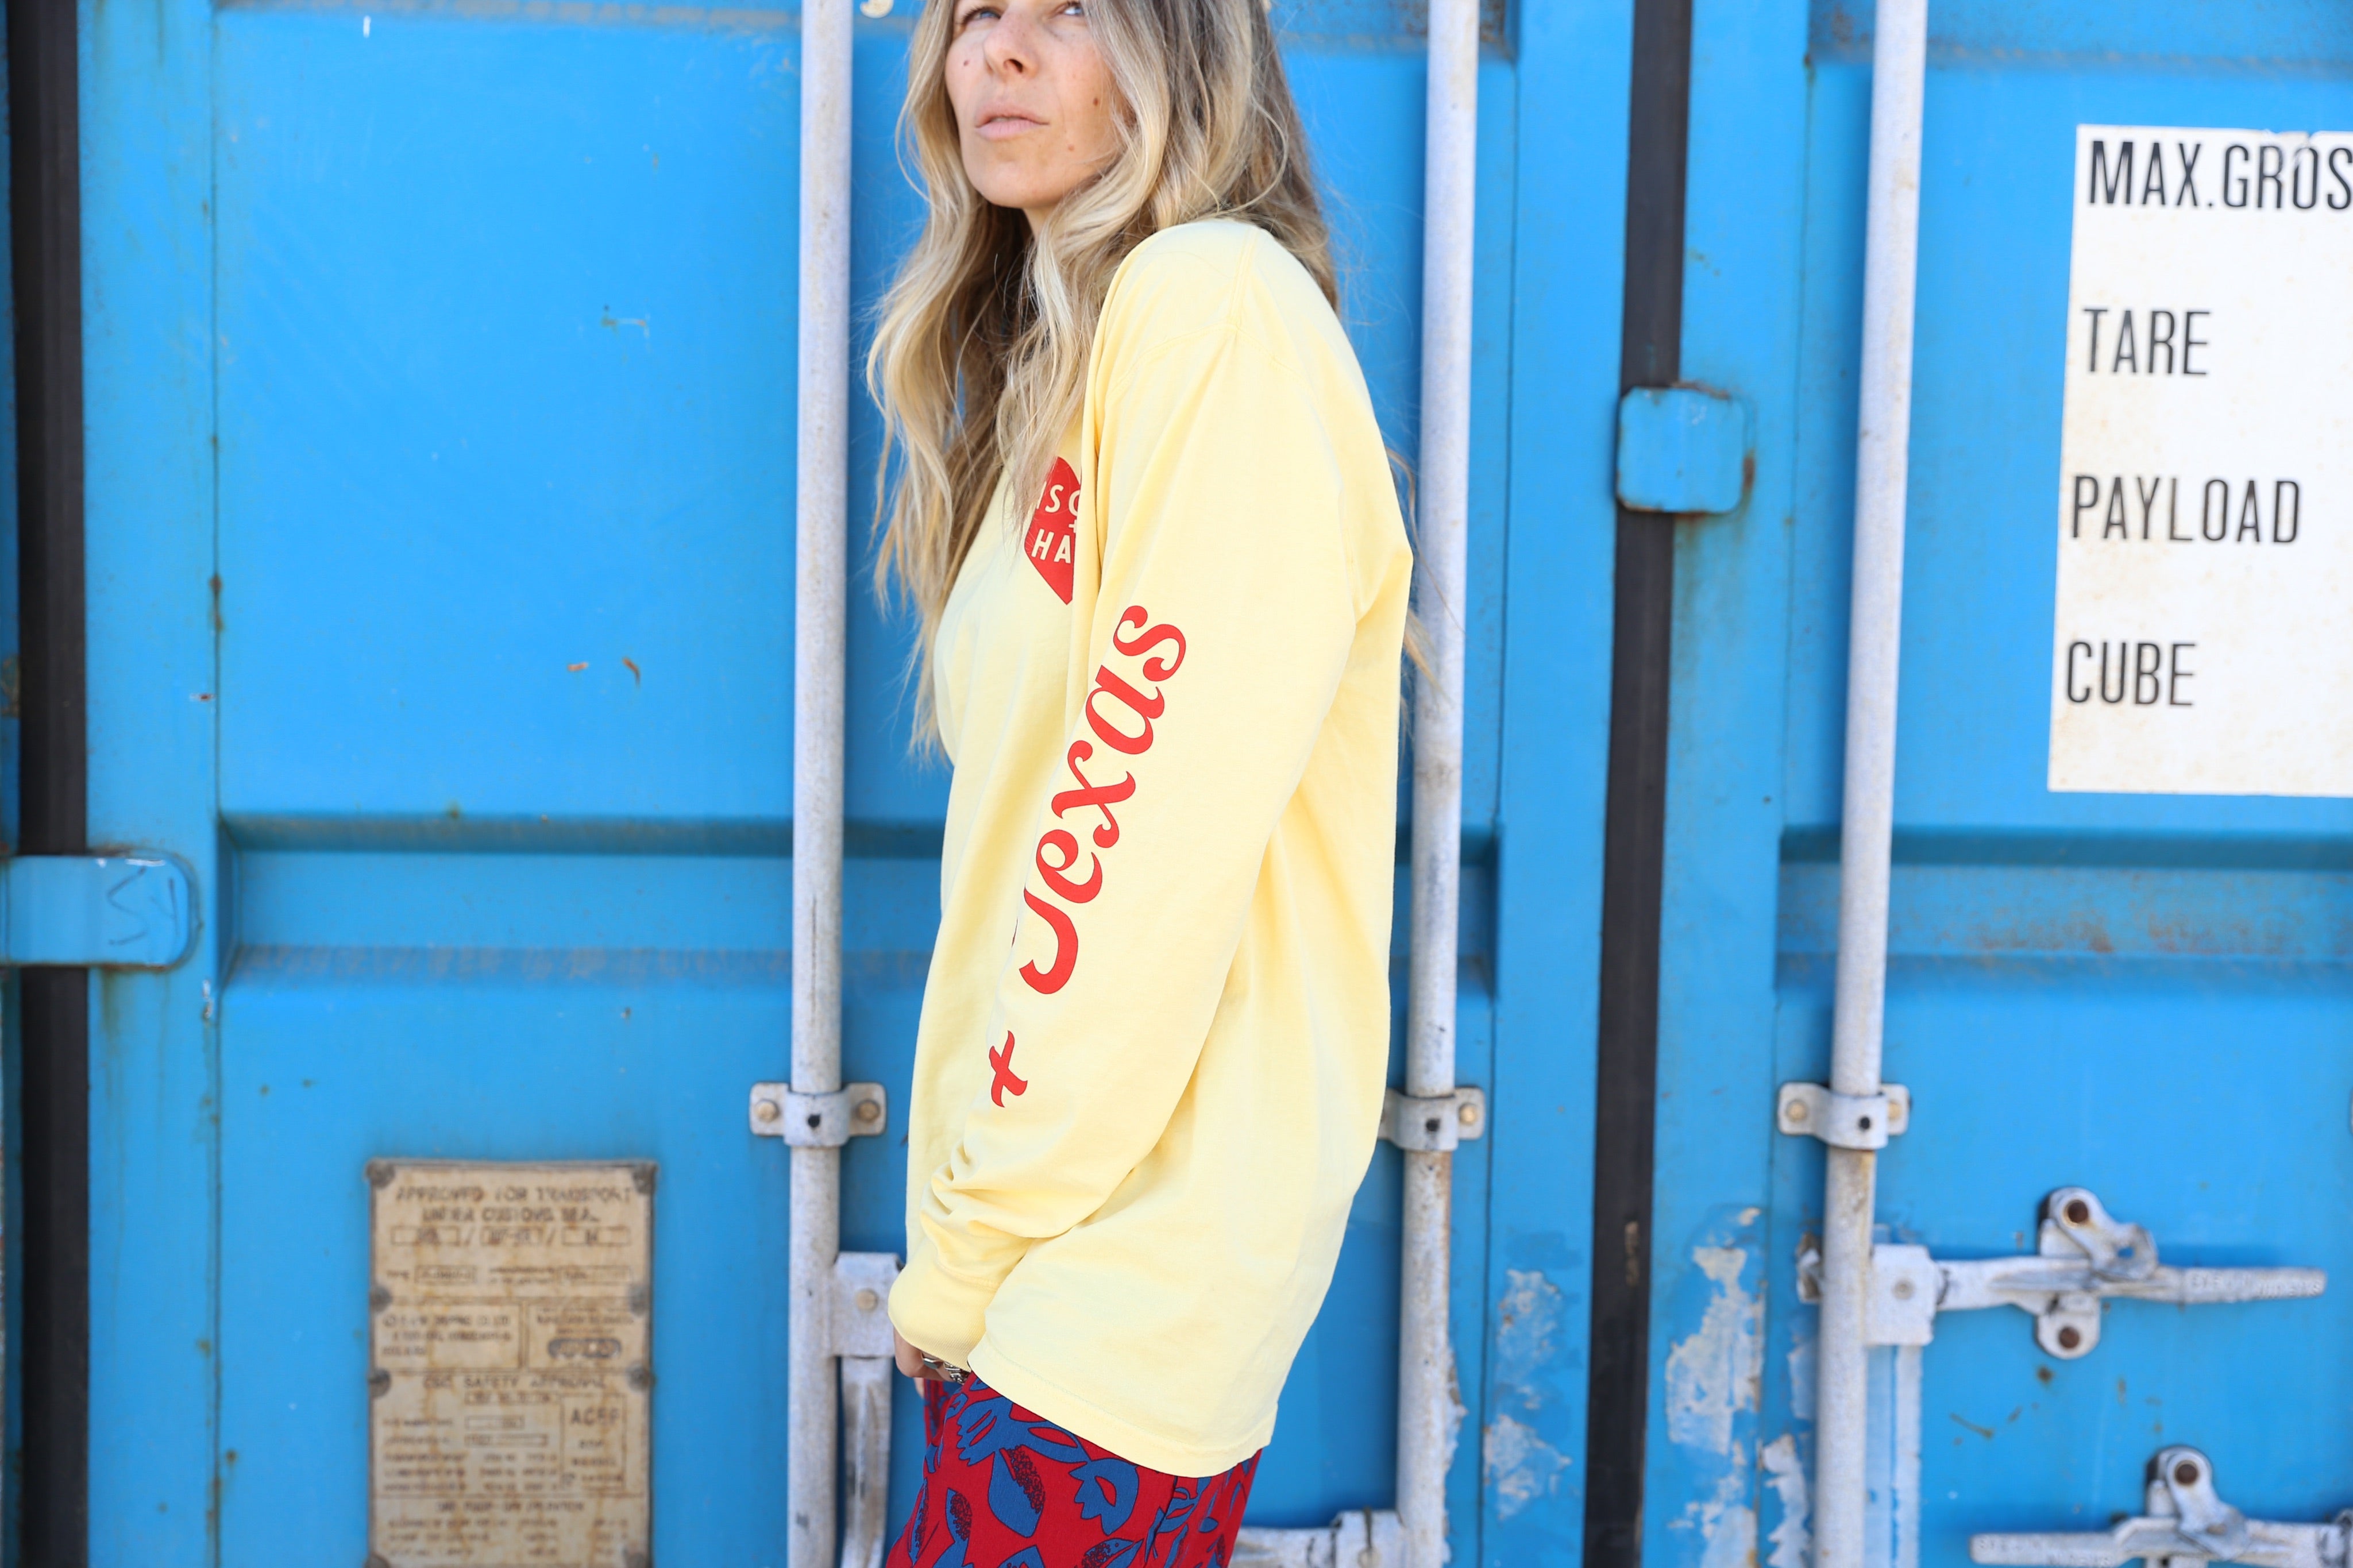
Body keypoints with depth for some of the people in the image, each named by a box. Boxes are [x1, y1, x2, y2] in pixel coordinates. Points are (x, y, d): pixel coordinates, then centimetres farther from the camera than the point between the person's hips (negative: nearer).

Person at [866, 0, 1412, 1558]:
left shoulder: (1218, 309, -12)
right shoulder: (1059, 353, 16)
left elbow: (1157, 842, -18)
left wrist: (973, 1243, -12)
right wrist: (970, 1244, 11)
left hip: (1126, 1285, -8)